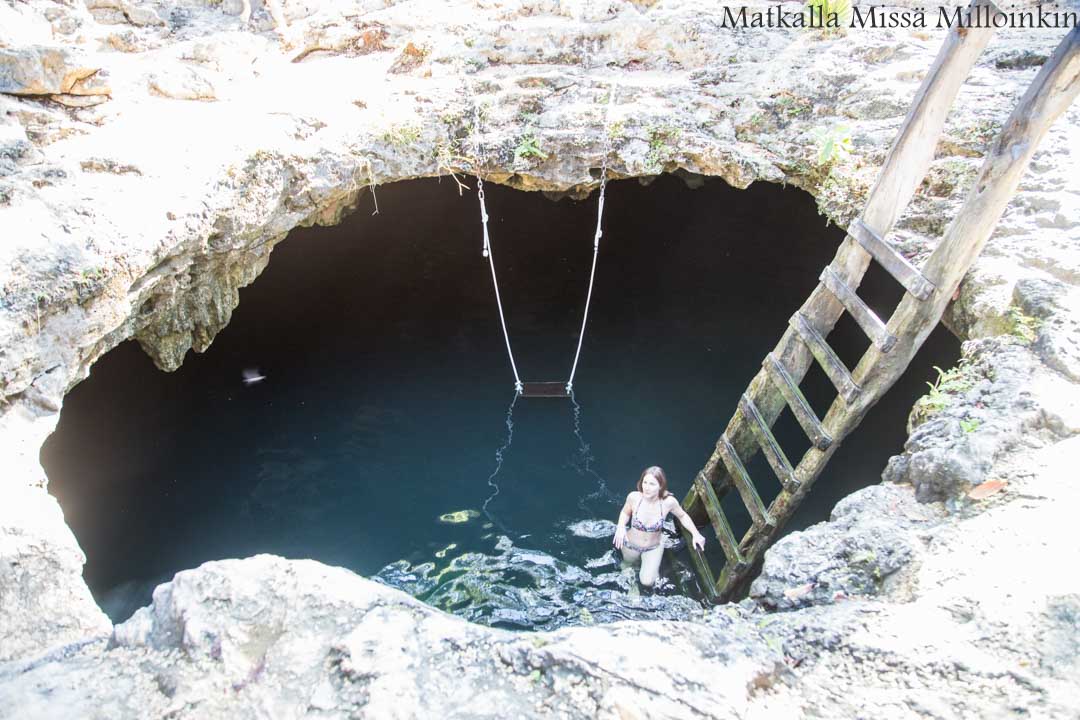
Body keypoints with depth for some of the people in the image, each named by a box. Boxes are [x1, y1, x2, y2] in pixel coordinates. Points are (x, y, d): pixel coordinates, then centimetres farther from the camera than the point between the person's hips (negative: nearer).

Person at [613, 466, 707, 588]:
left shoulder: (668, 502, -32)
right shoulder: (634, 497, -33)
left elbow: (682, 516, -9)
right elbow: (625, 512, -9)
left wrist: (696, 534, -20)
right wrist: (621, 527, -27)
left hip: (654, 547, -1)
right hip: (632, 544, 1)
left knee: (647, 582, 1)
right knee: (628, 561, 29)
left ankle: (652, 565, 32)